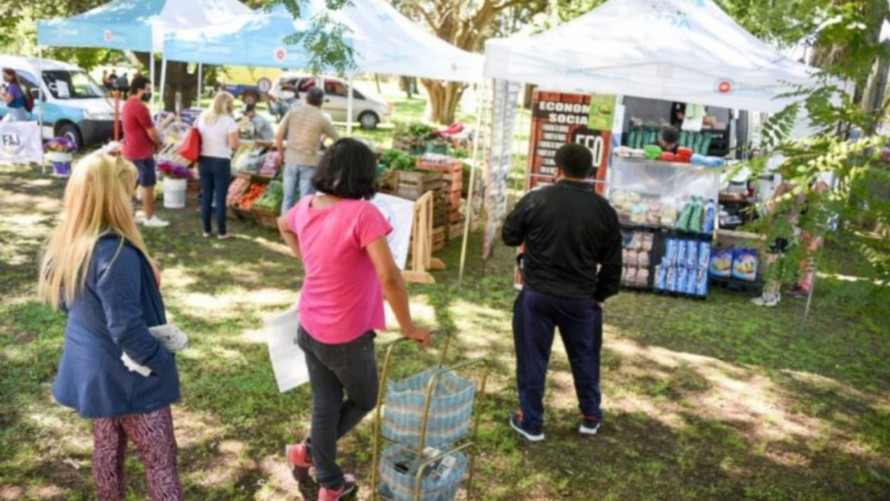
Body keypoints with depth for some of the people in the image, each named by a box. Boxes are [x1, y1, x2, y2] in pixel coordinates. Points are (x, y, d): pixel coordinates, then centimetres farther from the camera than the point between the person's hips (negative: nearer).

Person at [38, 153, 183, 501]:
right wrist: (163, 361, -15)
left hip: (88, 366, 9)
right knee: (160, 458, 6)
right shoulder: (115, 254, -31)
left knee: (107, 445, 24)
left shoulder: (64, 241, -2)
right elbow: (127, 329, -29)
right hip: (130, 374, -8)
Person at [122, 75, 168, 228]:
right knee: (148, 185, -2)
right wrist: (159, 142, 1)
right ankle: (150, 218, 5)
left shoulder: (128, 105, 13)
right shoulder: (139, 107, -19)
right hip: (142, 152, -10)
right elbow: (151, 132, -18)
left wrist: (155, 139, 12)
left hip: (130, 151, 10)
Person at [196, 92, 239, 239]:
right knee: (220, 198, 2)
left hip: (204, 161, 5)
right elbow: (234, 145, -14)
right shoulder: (228, 120, -11)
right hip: (221, 162, -5)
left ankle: (206, 230, 18)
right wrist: (235, 133, 3)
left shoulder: (202, 117, 6)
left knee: (206, 196, 12)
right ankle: (222, 232, 9)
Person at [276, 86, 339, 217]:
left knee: (288, 198, 12)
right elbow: (337, 140, 8)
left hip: (291, 160, 3)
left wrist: (281, 153, 16)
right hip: (309, 162, -3)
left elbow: (279, 136, 2)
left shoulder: (293, 112, 4)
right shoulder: (322, 118, -2)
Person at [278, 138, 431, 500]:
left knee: (325, 405, 21)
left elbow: (283, 226, 22)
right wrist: (408, 328, -18)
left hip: (310, 328, 7)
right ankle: (308, 451, 24)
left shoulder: (306, 207, -3)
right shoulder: (362, 213, -26)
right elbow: (389, 277, -30)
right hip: (346, 337, -6)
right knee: (363, 401, 23)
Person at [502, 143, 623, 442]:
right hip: (581, 298, 2)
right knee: (585, 357, 19)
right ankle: (591, 417, 33)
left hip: (537, 294, -1)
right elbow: (612, 262, 2)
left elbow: (510, 236, 5)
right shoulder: (604, 209, -3)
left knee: (532, 358, 11)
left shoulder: (535, 199, -8)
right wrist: (601, 295, 15)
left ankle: (531, 422, 19)